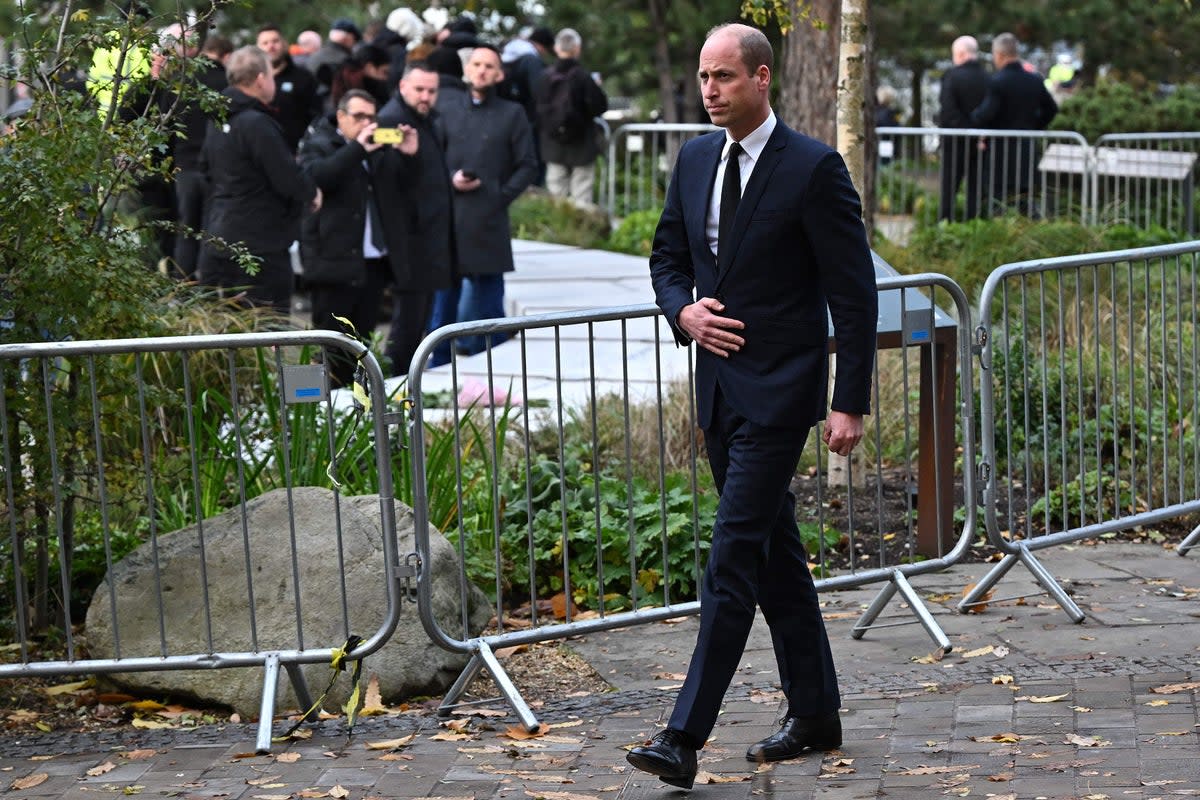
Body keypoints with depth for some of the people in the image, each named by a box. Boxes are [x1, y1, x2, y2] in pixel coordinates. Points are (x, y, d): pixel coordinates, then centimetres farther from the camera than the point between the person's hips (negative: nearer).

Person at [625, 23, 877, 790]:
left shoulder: (814, 168, -12)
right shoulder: (696, 159, 8)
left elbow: (854, 291, -11)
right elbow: (668, 256, 20)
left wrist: (851, 404, -13)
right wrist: (685, 311, -3)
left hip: (778, 389, -7)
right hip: (718, 382, 7)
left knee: (734, 559, -10)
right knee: (775, 553, 14)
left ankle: (685, 738, -11)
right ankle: (816, 714, 26)